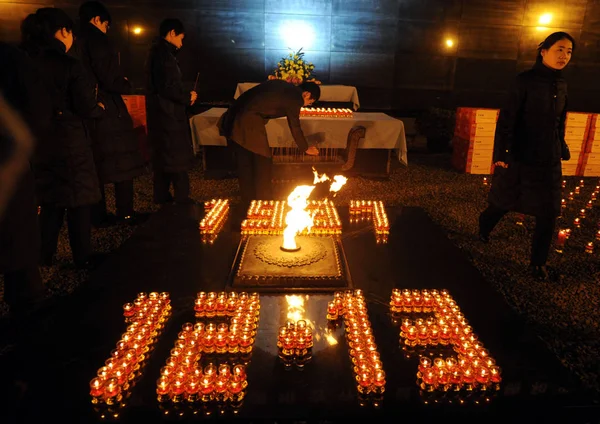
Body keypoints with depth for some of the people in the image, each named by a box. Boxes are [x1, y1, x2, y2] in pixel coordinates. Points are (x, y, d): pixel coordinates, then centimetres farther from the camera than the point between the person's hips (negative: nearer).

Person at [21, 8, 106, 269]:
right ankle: (83, 258, 14)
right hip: (69, 142, -5)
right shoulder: (69, 66, -14)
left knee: (51, 200, 18)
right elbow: (87, 108, -14)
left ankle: (45, 256, 24)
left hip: (39, 143, 6)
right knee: (77, 201, 5)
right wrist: (101, 109, 6)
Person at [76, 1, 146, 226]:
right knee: (122, 163, 1)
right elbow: (111, 81, -17)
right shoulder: (100, 42, -11)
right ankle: (126, 212, 5)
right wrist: (127, 84, 3)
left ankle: (98, 215, 16)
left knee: (95, 164, 11)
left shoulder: (73, 44, 11)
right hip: (109, 112, -7)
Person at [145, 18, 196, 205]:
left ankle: (162, 198, 23)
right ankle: (183, 201, 0)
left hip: (160, 114, 10)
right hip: (168, 115, -10)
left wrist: (184, 95, 12)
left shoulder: (157, 52, 15)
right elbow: (168, 87, -23)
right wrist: (187, 97, -8)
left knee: (163, 158, 15)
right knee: (178, 159, -5)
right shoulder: (164, 53, -16)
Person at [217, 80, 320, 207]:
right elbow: (295, 127, 3)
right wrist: (306, 148, 17)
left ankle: (248, 205, 28)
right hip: (249, 123, -9)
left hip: (234, 119, 9)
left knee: (245, 166, 16)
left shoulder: (283, 86, 20)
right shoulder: (295, 98, -4)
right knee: (263, 165, 4)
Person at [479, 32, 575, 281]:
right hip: (521, 156, -5)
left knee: (548, 212, 4)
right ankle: (484, 226, 44)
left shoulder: (561, 86, 8)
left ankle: (538, 263, 16)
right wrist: (500, 153, -21)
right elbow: (507, 118, -15)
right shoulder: (526, 80, -10)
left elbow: (559, 124, 16)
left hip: (550, 160, 5)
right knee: (505, 202, 11)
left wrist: (563, 150, 16)